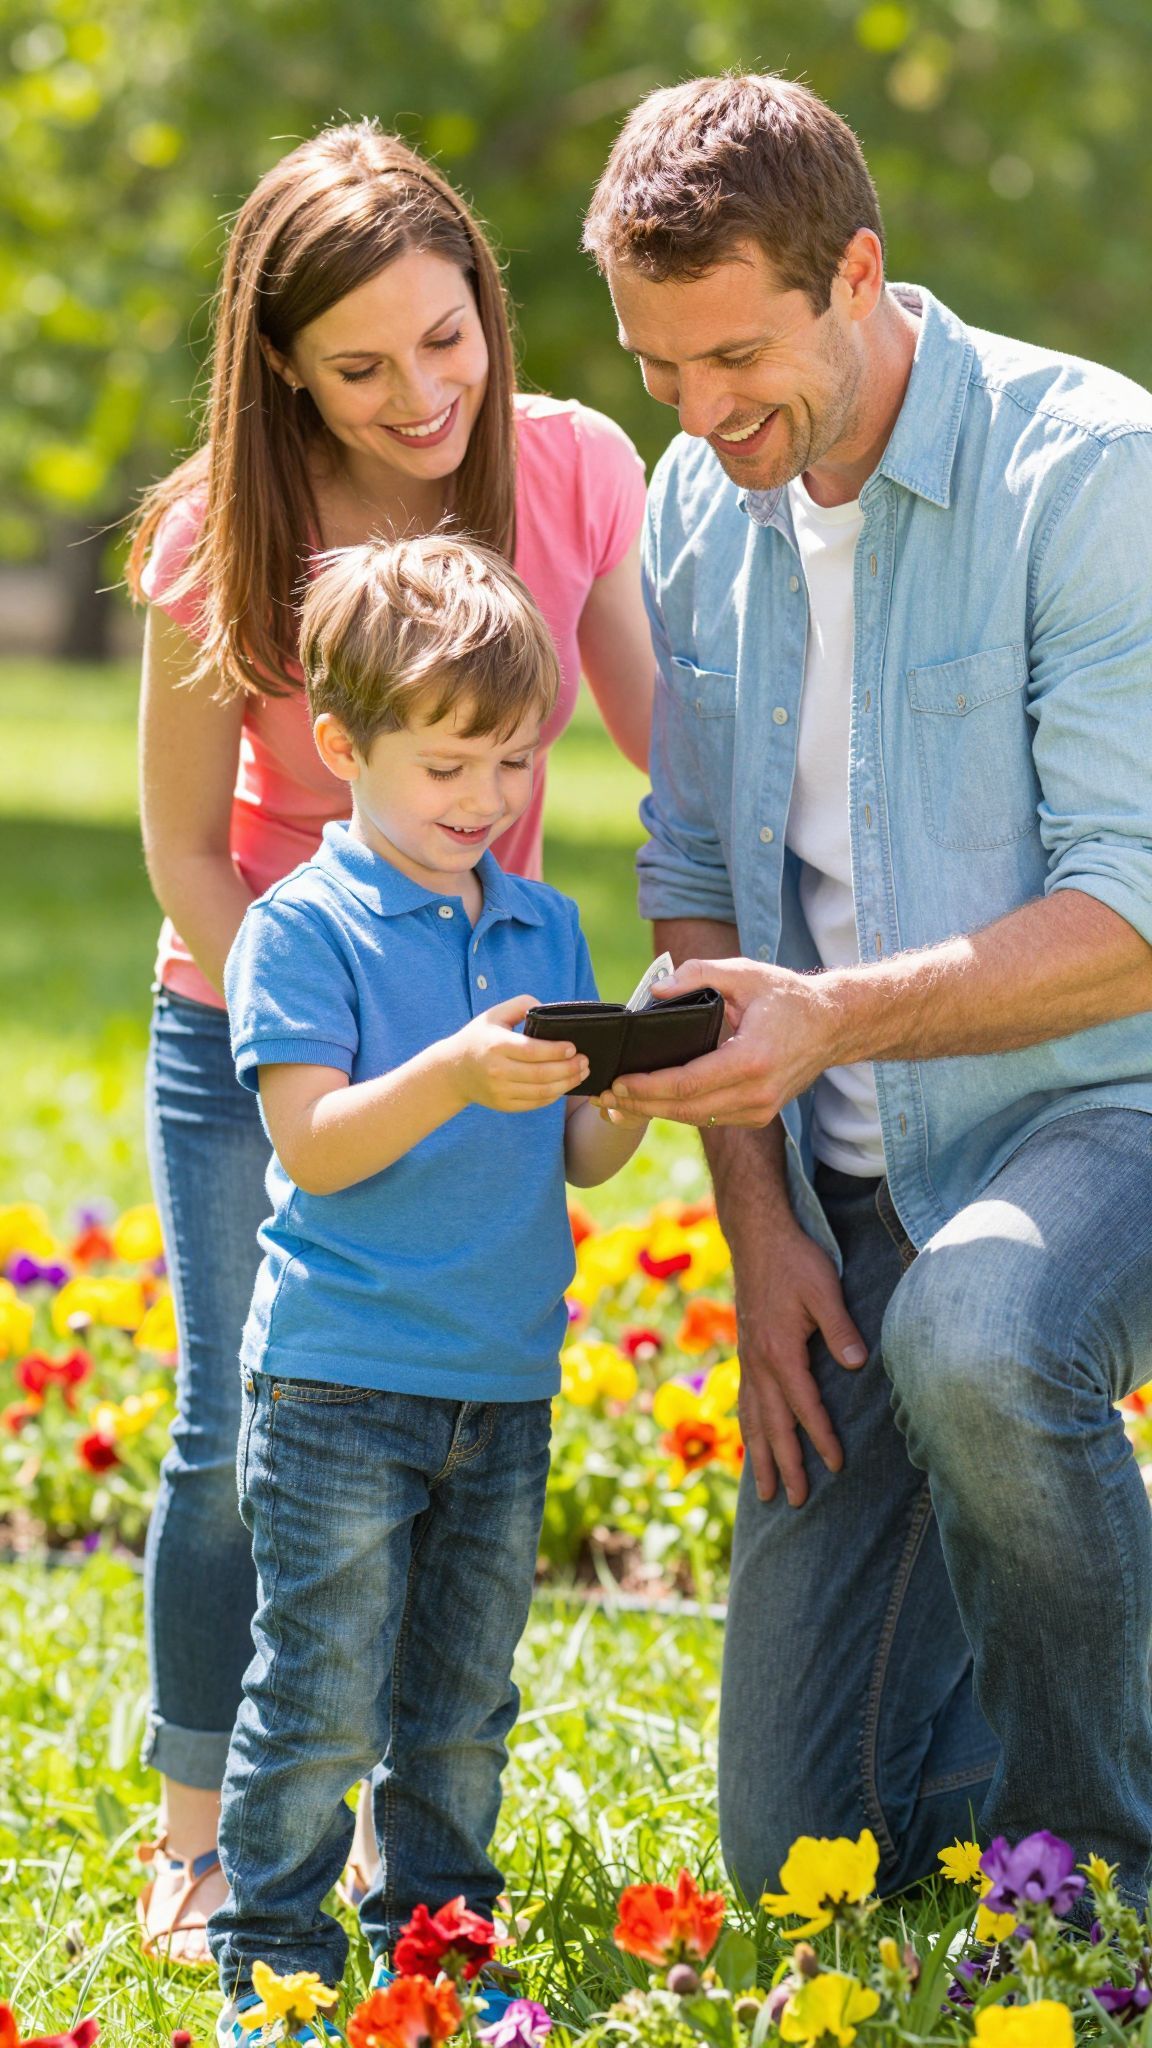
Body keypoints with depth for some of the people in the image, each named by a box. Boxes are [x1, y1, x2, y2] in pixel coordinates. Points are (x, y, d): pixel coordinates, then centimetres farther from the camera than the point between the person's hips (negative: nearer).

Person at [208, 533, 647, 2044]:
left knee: (464, 1701, 12)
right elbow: (313, 1146, -15)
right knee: (322, 1694, -3)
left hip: (505, 1380, 5)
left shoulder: (546, 930, 11)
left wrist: (630, 1089, -11)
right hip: (340, 1384, -5)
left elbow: (578, 1158, 11)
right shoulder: (305, 927, -7)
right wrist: (456, 1078, -29)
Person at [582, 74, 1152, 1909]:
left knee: (975, 1336, -42)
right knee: (801, 1855, 0)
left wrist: (839, 1020, -31)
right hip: (857, 1196, 5)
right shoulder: (702, 502, 4)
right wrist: (759, 1223, 1)